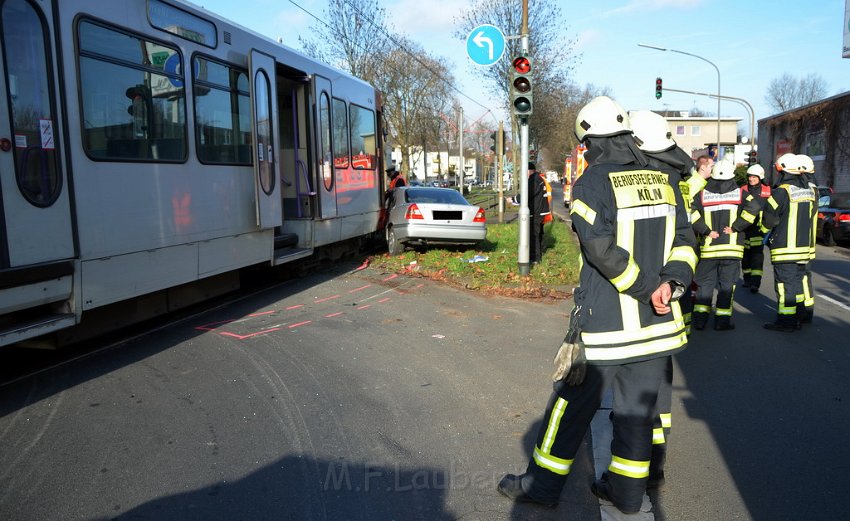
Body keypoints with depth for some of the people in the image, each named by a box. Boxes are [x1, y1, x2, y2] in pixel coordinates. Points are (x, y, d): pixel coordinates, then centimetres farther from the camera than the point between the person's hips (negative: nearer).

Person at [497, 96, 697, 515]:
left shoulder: (591, 183, -11)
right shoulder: (665, 181, 8)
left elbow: (603, 250, -21)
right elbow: (684, 239, 4)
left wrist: (648, 289, -13)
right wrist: (671, 281, -8)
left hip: (605, 322, -5)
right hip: (656, 323, 6)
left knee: (572, 403, 7)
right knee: (637, 407, 15)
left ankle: (541, 484, 21)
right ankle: (627, 490, 28)